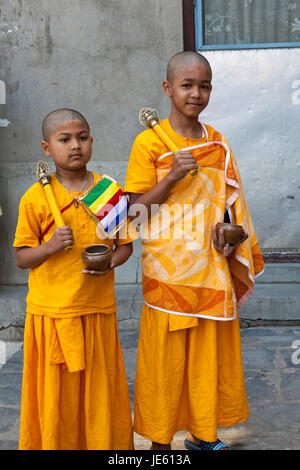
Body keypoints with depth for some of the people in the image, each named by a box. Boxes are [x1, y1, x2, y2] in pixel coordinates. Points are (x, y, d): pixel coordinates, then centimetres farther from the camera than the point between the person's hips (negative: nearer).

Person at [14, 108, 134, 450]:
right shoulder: (36, 197, -4)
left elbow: (125, 244, 10)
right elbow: (21, 258, -1)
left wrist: (110, 262, -11)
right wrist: (50, 247, -20)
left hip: (98, 309, 2)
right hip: (51, 312, -1)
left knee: (99, 390, 11)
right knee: (55, 393, 8)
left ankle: (105, 444, 31)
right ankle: (55, 444, 29)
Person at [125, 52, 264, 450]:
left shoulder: (218, 143, 8)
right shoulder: (148, 142, -6)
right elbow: (136, 208, -7)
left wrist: (231, 232, -4)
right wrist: (172, 177, -21)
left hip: (211, 267, 4)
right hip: (167, 268, -4)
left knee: (210, 350, 12)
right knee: (166, 354, 3)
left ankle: (203, 433, 31)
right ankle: (161, 438, 22)